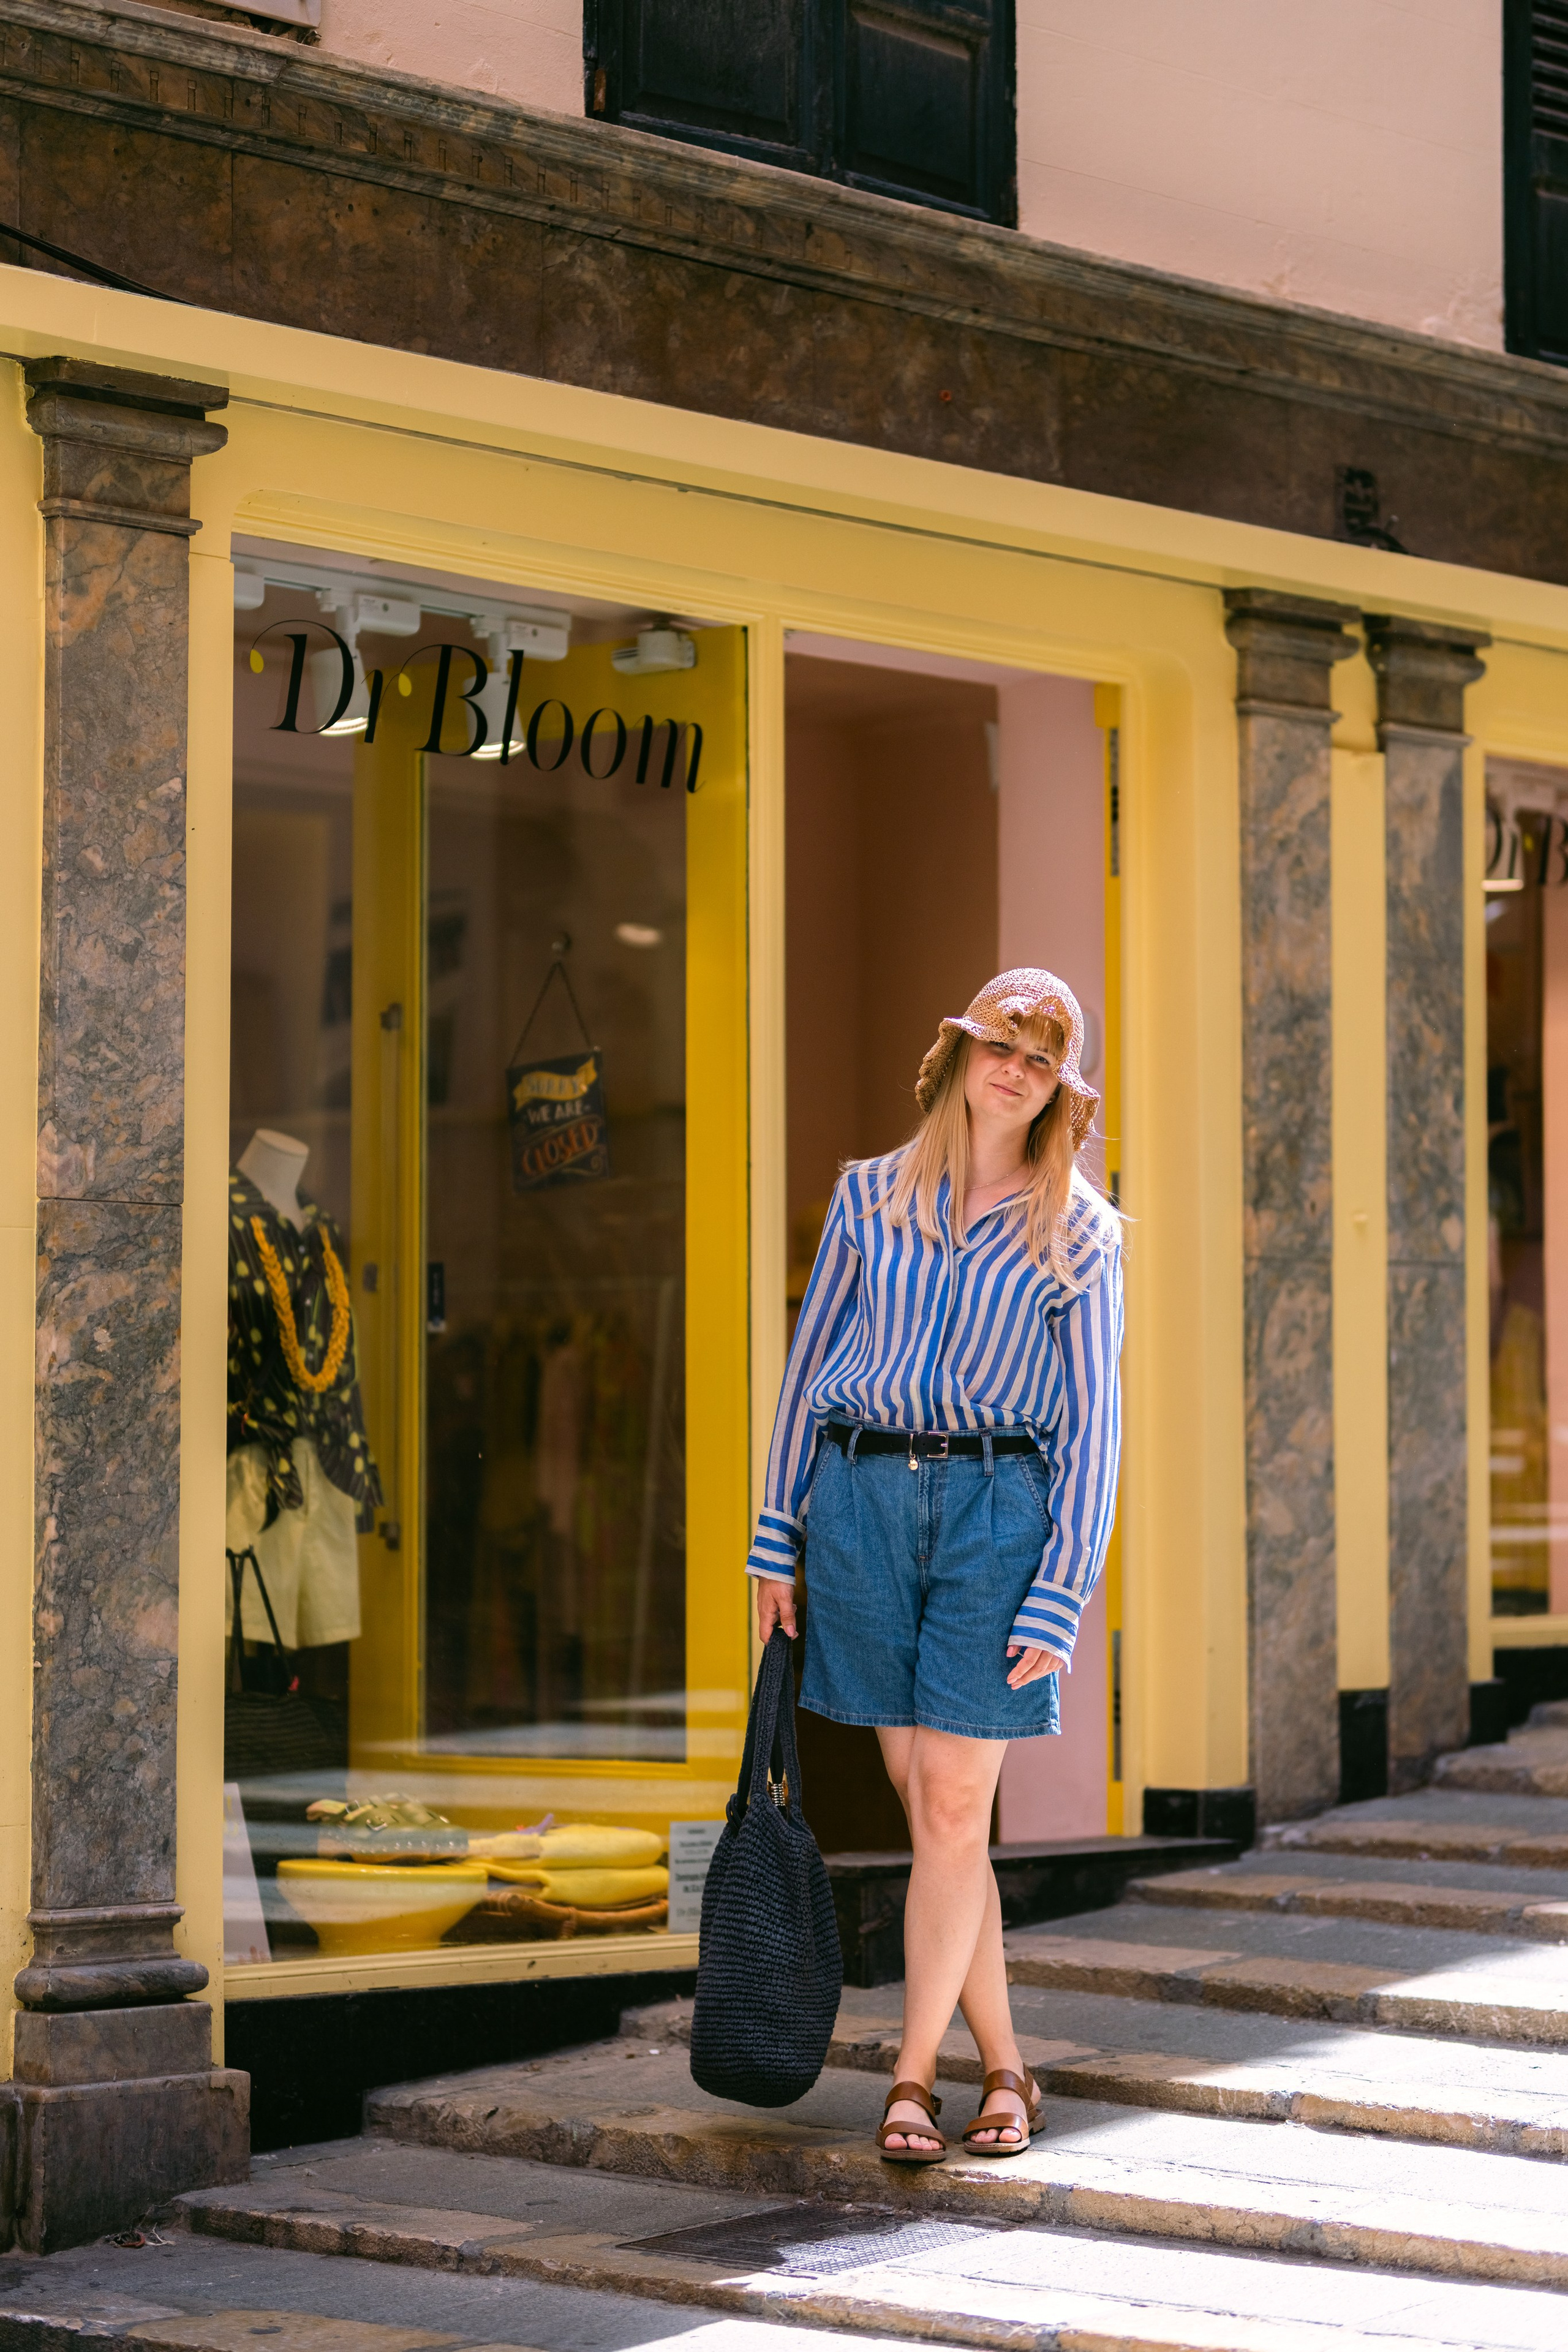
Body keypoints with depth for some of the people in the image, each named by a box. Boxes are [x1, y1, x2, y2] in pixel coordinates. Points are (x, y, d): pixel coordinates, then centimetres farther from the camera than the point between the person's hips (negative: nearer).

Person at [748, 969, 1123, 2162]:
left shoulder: (1078, 1236, 3)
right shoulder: (871, 1199, 10)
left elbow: (1092, 1426, 1)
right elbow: (809, 1367, 13)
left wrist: (1060, 1598, -6)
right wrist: (778, 1539, 9)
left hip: (995, 1505, -2)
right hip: (861, 1496, 2)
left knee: (955, 1801, -6)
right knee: (920, 1797, 4)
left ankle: (914, 2077, 3)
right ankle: (1005, 2067, 13)